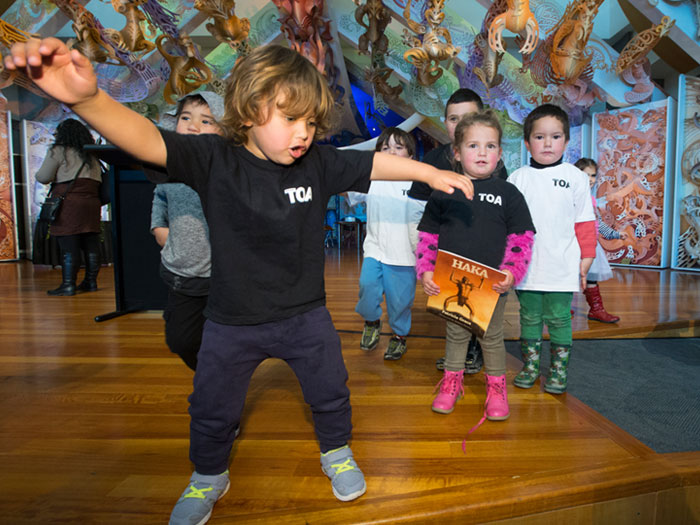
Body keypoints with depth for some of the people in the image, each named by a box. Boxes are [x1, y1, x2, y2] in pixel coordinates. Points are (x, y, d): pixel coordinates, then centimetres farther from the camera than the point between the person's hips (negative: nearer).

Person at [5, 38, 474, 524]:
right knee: (212, 410, 18)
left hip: (306, 315, 2)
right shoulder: (215, 158, -17)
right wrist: (88, 98, -48)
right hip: (233, 322, -1)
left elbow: (375, 163, -1)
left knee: (330, 393, 19)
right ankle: (209, 478, 49)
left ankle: (337, 453, 50)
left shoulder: (318, 163, -9)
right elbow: (146, 139, -30)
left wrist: (431, 173, -1)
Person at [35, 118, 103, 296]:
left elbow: (43, 177, -3)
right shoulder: (91, 154, 19)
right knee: (91, 245, 7)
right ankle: (91, 281, 12)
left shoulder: (59, 151, 0)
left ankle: (68, 284, -5)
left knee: (68, 247, -5)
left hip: (68, 203, -6)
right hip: (91, 202, 6)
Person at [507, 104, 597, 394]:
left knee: (559, 318, 6)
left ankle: (559, 370, 22)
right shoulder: (517, 178, 3)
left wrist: (586, 260, 4)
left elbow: (585, 222, 6)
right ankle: (530, 366, 26)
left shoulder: (575, 177, 3)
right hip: (526, 266, 1)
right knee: (529, 316, 11)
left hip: (562, 267, -1)